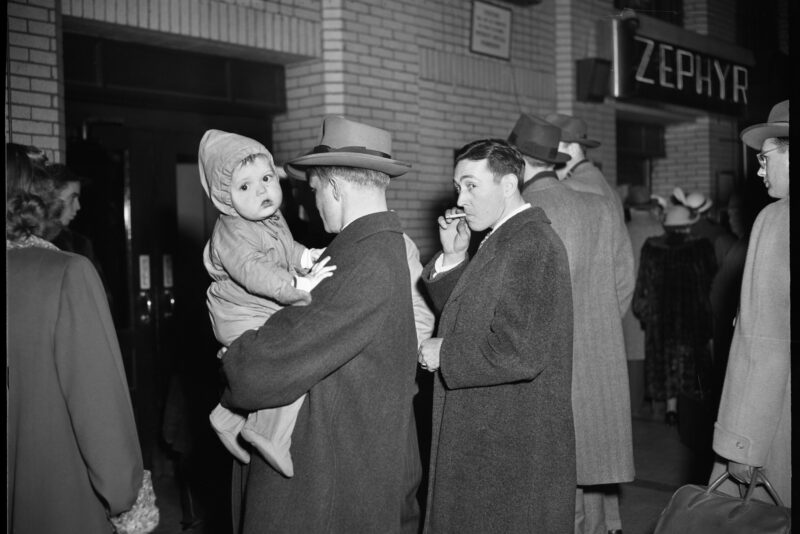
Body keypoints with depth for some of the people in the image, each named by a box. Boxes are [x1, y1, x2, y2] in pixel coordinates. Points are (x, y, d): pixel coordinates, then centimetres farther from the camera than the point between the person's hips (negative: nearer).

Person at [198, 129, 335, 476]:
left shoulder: (273, 219, 8)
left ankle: (229, 419, 39)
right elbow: (253, 272, -33)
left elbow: (285, 248, 23)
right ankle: (270, 436, -12)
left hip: (270, 315, 10)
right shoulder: (232, 233, -21)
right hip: (243, 320, -10)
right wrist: (297, 286, -40)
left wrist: (304, 257, 1)